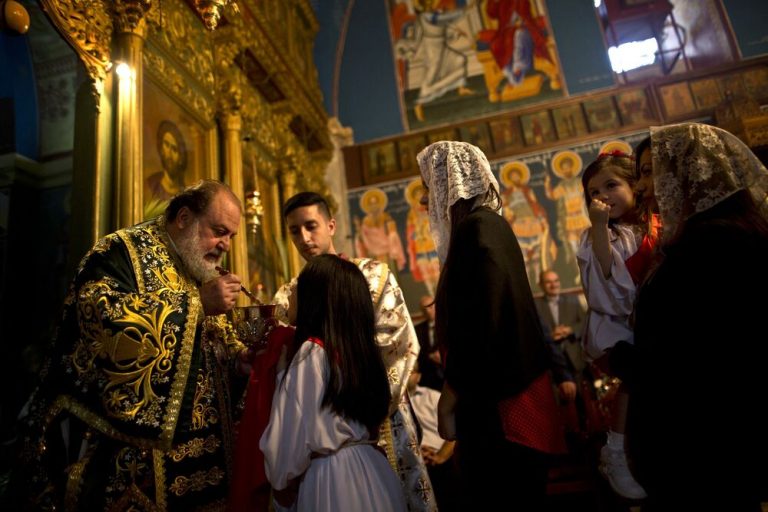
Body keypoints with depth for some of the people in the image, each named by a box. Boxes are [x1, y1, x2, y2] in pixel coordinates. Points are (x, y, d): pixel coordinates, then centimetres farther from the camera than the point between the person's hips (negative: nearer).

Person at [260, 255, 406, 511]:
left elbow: (292, 433, -16)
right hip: (372, 468, 7)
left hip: (331, 475, -7)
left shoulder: (312, 353, -18)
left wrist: (281, 479, 1)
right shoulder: (359, 346, 2)